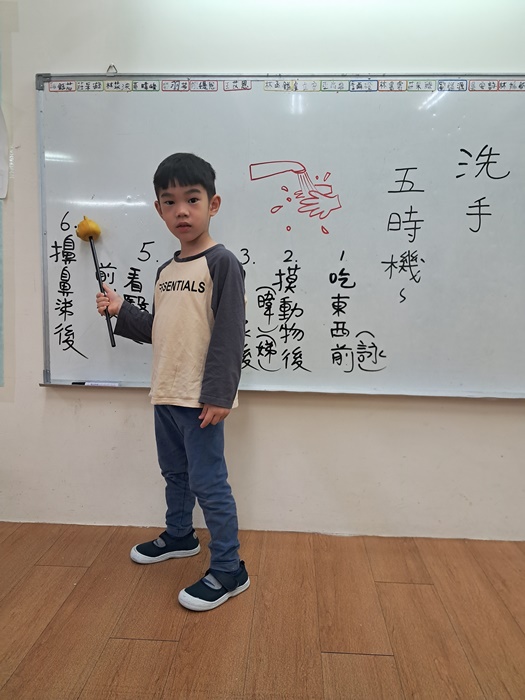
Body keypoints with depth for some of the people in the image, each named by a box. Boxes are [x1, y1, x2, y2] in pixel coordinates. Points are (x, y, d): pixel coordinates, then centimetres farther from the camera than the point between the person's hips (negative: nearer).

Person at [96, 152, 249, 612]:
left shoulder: (222, 263, -12)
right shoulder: (166, 271, 12)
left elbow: (230, 334, -18)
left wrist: (219, 394, -20)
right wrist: (121, 311, 6)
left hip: (200, 399, -8)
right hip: (166, 394, 8)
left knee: (208, 482, -1)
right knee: (174, 473, 23)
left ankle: (229, 570, 15)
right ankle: (179, 536, 45)